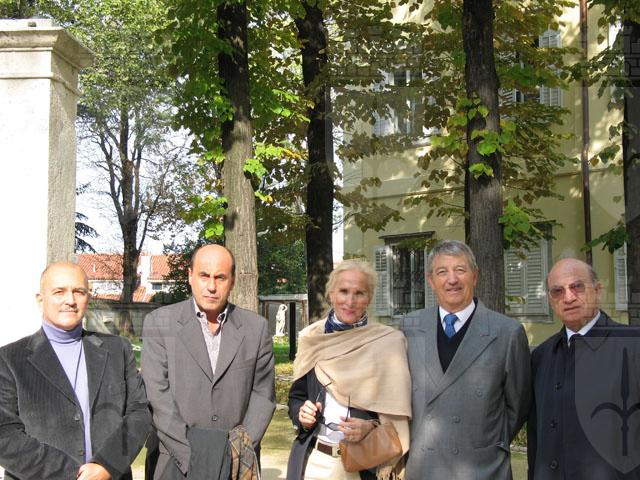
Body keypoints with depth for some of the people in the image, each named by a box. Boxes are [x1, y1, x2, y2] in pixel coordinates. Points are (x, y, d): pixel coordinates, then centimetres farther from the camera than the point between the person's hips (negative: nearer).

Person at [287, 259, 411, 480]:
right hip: (313, 460, 2)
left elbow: (397, 410, -4)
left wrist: (371, 427, -21)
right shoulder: (312, 339, 1)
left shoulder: (388, 342, -8)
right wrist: (302, 414, -9)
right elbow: (296, 397, 10)